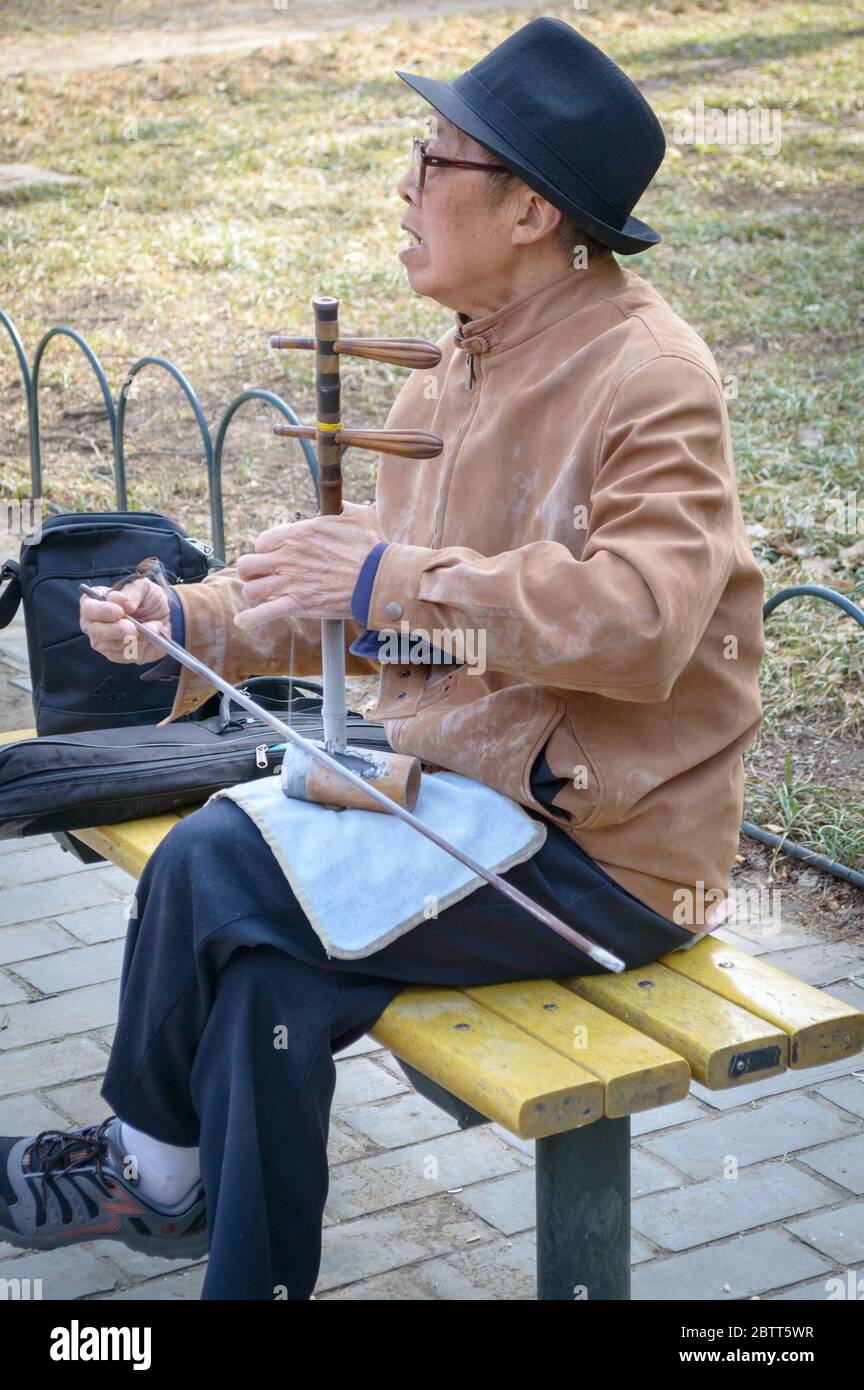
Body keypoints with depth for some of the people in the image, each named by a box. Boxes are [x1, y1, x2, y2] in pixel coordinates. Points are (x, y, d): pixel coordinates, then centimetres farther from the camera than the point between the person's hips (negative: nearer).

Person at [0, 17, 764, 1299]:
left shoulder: (647, 375, -16)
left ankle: (150, 1167, 8)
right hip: (470, 784, 8)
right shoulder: (464, 366, 11)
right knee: (269, 982, -12)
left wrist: (395, 583, -31)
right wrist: (190, 624, 3)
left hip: (603, 854, -8)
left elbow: (640, 621, -30)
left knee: (216, 864, -17)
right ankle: (252, 1278, 2)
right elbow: (362, 574, 16)